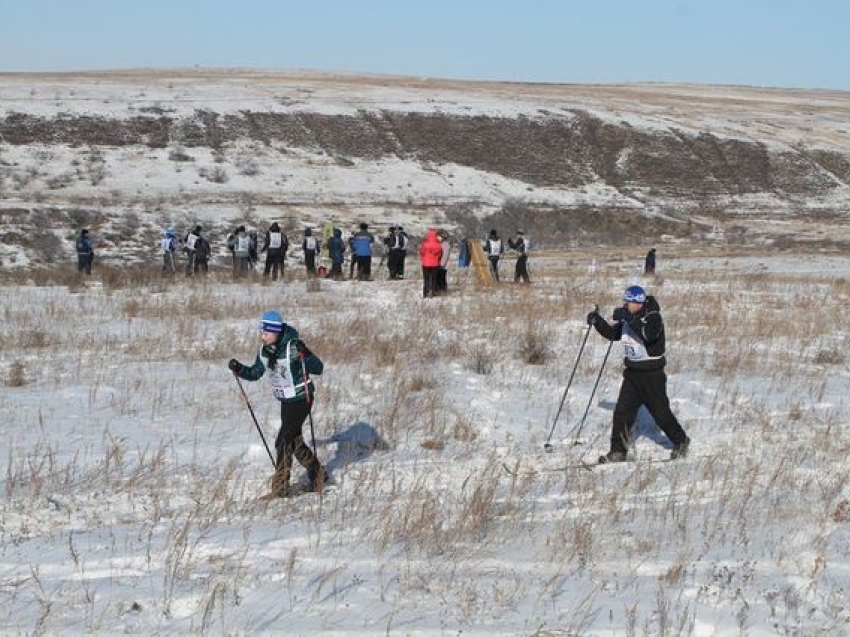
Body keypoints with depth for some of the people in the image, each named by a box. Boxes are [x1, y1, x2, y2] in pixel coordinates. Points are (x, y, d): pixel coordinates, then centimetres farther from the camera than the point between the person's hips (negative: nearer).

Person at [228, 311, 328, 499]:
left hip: (301, 399, -8)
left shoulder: (293, 347, -24)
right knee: (294, 441, 17)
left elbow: (318, 369, -25)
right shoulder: (264, 350, -3)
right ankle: (318, 473, 37)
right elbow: (255, 373, 10)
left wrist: (305, 354, -42)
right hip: (285, 401, 8)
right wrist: (239, 369, -8)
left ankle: (280, 487, -5)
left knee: (283, 441, -12)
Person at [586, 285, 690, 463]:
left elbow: (648, 334, -36)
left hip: (652, 375, -7)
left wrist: (629, 319, -37)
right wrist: (598, 321, -1)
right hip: (632, 373, 7)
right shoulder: (628, 320, 6)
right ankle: (618, 451, 5)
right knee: (622, 412, 0)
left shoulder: (653, 317, -16)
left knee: (660, 412, 5)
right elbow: (612, 333, 14)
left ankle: (681, 443, 26)